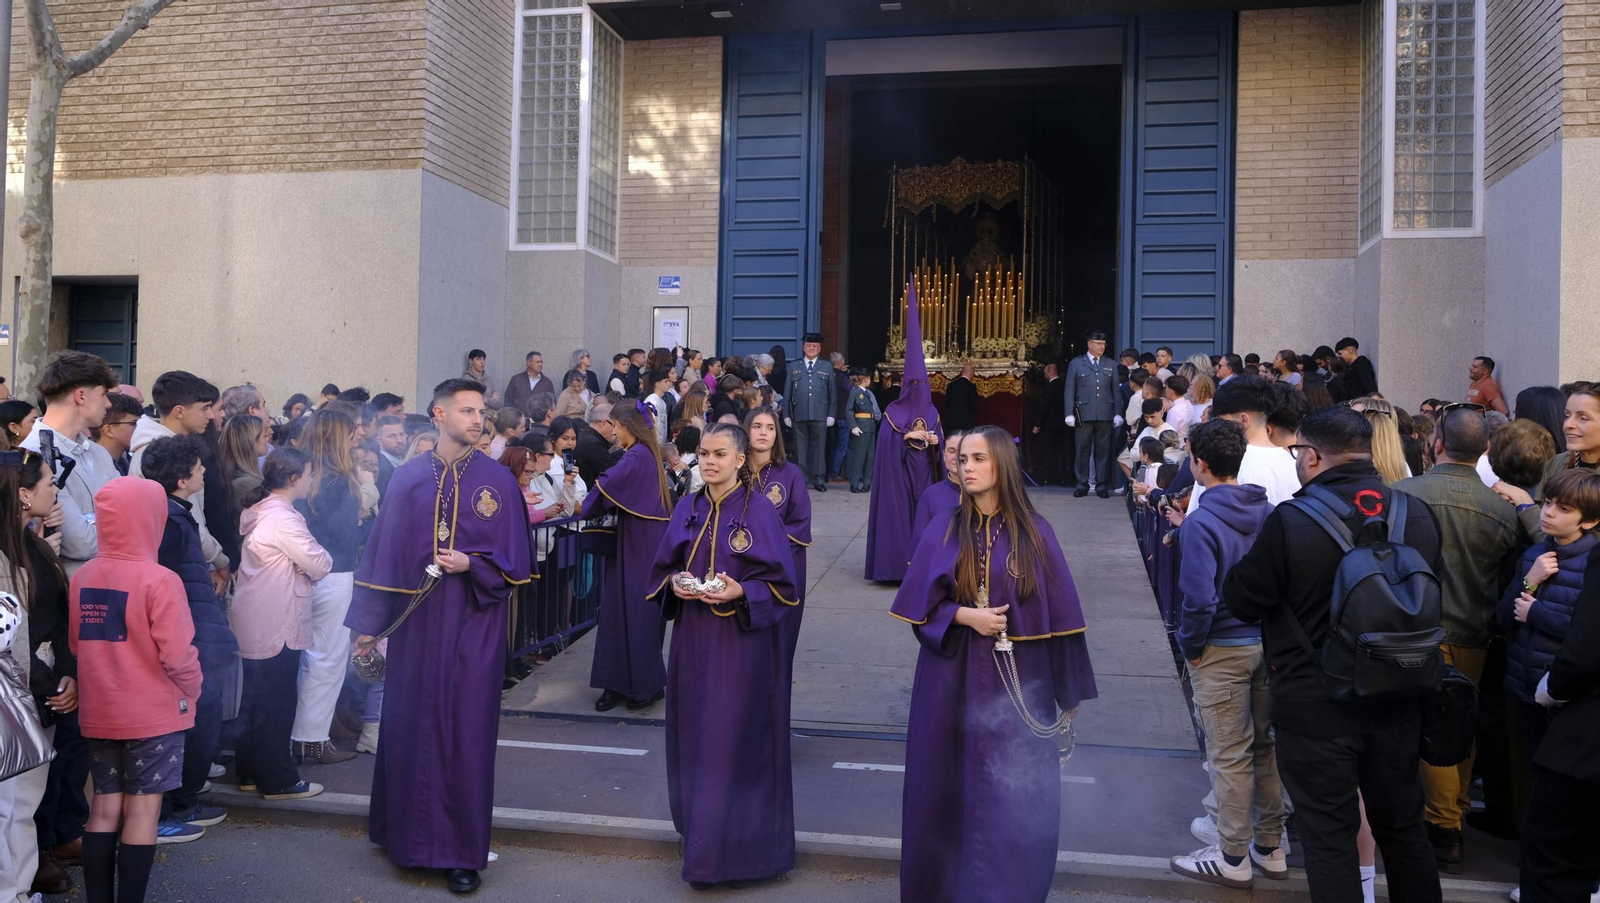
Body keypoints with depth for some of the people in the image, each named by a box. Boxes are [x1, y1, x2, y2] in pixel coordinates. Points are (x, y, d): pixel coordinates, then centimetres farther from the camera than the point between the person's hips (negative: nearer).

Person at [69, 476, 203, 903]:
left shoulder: (81, 577, 1)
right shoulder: (159, 580, -18)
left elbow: (75, 645, 10)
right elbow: (177, 655, -19)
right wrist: (192, 691, -1)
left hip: (97, 714, 6)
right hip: (153, 714, -6)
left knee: (104, 808, 14)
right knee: (142, 811, 4)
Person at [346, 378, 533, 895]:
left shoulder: (499, 481, -1)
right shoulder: (408, 479, 4)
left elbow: (517, 560, 0)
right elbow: (384, 552, 6)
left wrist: (472, 564, -17)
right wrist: (368, 622, 5)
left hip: (473, 625, -2)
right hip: (415, 623, 2)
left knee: (466, 732, 0)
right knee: (408, 727, 9)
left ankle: (462, 852, 10)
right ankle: (408, 833, 28)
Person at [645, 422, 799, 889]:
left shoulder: (760, 511, -8)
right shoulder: (687, 509, 6)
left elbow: (781, 581, -8)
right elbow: (663, 568, 13)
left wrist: (741, 593, -23)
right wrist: (674, 584, -8)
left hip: (742, 641, -5)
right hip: (693, 639, 5)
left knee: (732, 742, -2)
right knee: (695, 739, 12)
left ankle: (720, 849, 9)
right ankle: (701, 831, 29)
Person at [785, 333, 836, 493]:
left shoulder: (826, 368, 12)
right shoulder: (793, 367, 13)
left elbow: (832, 393, 9)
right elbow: (787, 392, 9)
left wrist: (831, 414, 0)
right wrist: (786, 414, 2)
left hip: (820, 416, 0)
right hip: (799, 415, 1)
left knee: (819, 449, 2)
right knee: (800, 449, 4)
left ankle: (819, 479, 8)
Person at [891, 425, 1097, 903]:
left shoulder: (1034, 532, -2)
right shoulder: (944, 529, 0)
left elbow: (1058, 612, 0)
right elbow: (921, 604, 0)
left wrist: (1069, 692, 1)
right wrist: (965, 617, -18)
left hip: (1019, 680, -1)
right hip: (955, 681, 1)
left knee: (1015, 793, 3)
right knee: (953, 785, 9)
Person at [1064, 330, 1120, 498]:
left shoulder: (1111, 365, 12)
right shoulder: (1076, 364, 6)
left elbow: (1116, 391, 10)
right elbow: (1070, 391, 4)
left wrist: (1118, 414, 2)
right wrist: (1069, 414, -4)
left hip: (1105, 415, 2)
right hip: (1083, 414, -2)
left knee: (1103, 451, 4)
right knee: (1083, 451, 2)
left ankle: (1102, 485, 10)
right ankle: (1082, 485, 9)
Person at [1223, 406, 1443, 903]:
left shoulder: (1290, 521, -20)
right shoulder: (1418, 514, -3)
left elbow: (1242, 601, -12)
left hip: (1316, 707, -5)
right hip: (1398, 699, 5)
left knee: (1330, 837, 6)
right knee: (1402, 826, 22)